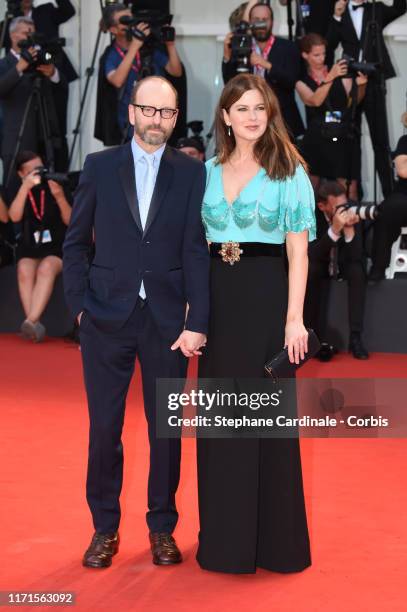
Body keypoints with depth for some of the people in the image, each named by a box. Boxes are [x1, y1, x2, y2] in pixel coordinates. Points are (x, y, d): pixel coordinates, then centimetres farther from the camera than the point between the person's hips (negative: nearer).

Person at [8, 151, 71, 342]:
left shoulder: (55, 188, 4)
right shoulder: (19, 192, 8)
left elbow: (70, 221, -3)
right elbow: (14, 217, -11)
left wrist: (59, 197, -19)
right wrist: (26, 187, -20)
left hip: (56, 248, -2)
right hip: (28, 249, 2)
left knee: (46, 269, -34)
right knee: (24, 271, -31)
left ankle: (31, 321, -45)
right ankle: (35, 326, -34)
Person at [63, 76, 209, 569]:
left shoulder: (192, 173, 2)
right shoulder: (99, 167, 5)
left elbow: (196, 252, -3)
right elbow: (75, 242, 8)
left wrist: (197, 322, -8)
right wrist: (80, 305, -2)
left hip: (167, 320, 0)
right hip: (107, 319, 0)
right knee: (104, 426, 5)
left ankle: (162, 527, 22)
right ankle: (105, 527, 19)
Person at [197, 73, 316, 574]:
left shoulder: (288, 172, -1)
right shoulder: (207, 172, 10)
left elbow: (298, 252, -4)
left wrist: (295, 318, -12)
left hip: (266, 296, -4)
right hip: (218, 299, 4)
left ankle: (274, 536, 16)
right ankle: (225, 534, 22)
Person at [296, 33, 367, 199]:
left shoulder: (340, 73, 10)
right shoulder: (302, 82, 9)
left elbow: (352, 102, 0)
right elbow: (315, 101, -11)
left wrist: (360, 85, -21)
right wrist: (331, 77, -23)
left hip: (344, 137, 0)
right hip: (316, 139, 0)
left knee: (349, 191, -9)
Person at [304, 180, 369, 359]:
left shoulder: (352, 212, -22)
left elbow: (356, 256, -25)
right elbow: (312, 255, -33)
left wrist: (349, 230, -42)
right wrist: (334, 230, -46)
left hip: (344, 262, 1)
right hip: (321, 262, -1)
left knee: (357, 271, -31)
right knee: (309, 271, -32)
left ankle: (355, 337, -27)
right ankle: (313, 335, -21)